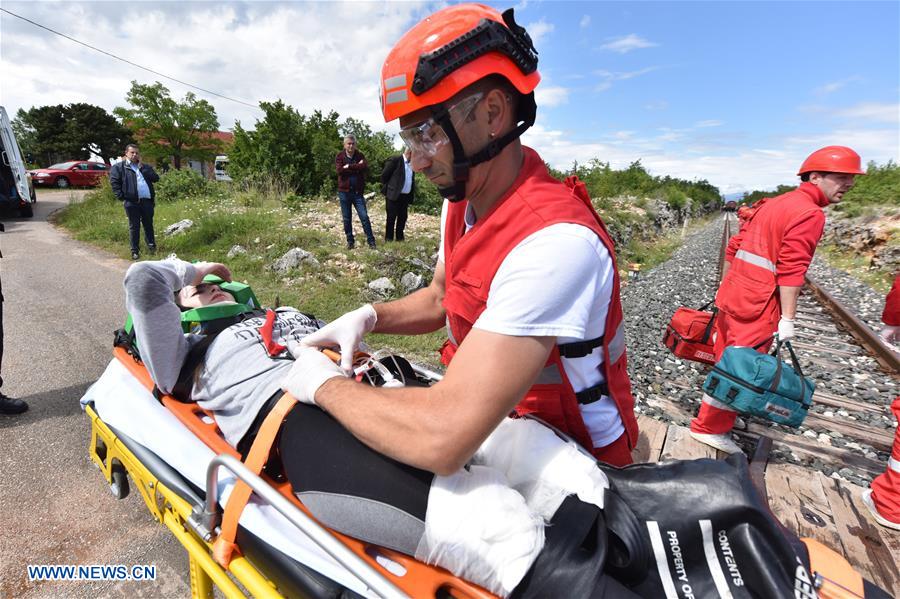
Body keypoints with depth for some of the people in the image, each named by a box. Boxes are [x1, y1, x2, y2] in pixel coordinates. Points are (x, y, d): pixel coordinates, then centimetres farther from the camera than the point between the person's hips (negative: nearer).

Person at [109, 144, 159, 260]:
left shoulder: (145, 167, 19)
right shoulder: (119, 167, 7)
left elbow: (156, 178, 4)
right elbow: (114, 183, 0)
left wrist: (142, 167, -2)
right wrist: (122, 197, -8)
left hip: (147, 200, 3)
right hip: (131, 202, -2)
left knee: (148, 224, 10)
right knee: (134, 227, 2)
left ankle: (152, 246, 22)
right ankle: (135, 251, 8)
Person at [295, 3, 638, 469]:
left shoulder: (556, 241, -32)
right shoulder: (461, 202, -3)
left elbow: (442, 443, -35)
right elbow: (440, 299, 11)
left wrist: (324, 385, -20)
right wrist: (368, 317, -7)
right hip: (492, 418, 6)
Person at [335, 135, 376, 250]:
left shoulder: (360, 155, 3)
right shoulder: (339, 156, 0)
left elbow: (365, 167, -16)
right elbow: (340, 170, -17)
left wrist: (349, 166, -17)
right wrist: (357, 168, -15)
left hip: (357, 192, 0)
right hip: (344, 192, 0)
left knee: (364, 216, -3)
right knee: (346, 219, 7)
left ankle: (371, 241, 3)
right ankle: (350, 241, 19)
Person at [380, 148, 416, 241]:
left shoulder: (412, 164, 12)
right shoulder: (395, 160, -10)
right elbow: (384, 175, -7)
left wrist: (412, 195, 9)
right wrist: (387, 188, 1)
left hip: (406, 196, 6)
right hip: (394, 195, -6)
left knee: (403, 218, 9)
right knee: (391, 218, 1)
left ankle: (400, 237, 20)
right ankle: (389, 239, 9)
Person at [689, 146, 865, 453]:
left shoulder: (771, 204, 15)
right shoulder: (810, 214, -12)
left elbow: (733, 249, 16)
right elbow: (791, 270, -18)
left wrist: (724, 288, 21)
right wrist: (788, 318, -15)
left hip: (732, 296, 9)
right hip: (757, 305, -9)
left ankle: (713, 417, 37)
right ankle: (711, 428, 12)